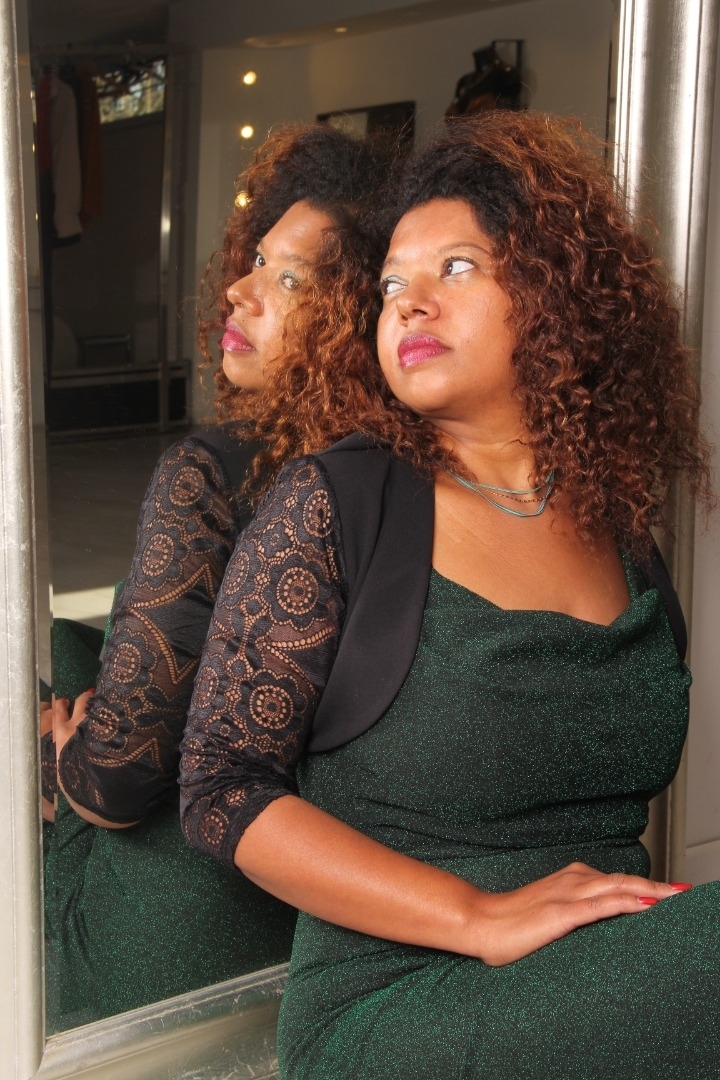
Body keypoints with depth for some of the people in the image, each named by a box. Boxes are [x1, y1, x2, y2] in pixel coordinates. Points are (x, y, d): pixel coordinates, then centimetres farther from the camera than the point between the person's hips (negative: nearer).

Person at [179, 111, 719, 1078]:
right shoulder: (334, 502, -4)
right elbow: (222, 787, -8)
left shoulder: (620, 528, 9)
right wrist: (482, 916, -17)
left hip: (612, 973, 5)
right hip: (396, 998, -5)